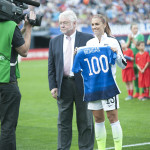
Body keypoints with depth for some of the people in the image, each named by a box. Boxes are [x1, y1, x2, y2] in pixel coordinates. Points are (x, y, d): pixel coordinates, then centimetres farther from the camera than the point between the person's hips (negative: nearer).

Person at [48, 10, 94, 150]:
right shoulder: (54, 41, 10)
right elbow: (51, 66, 10)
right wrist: (53, 86, 0)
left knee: (85, 121, 4)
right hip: (63, 85, 3)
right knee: (63, 121, 7)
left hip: (83, 84, -2)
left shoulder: (88, 39, 1)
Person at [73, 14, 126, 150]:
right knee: (98, 119, 8)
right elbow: (83, 65, 20)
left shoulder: (112, 41, 0)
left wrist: (116, 54, -18)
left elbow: (123, 65, 0)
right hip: (92, 87, 4)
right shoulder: (88, 43, 12)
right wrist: (77, 54, 3)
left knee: (113, 117, -5)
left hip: (108, 86, -4)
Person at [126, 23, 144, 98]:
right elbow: (127, 46, 7)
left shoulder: (140, 36, -3)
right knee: (135, 75, 10)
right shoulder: (129, 36, 13)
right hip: (132, 57, 5)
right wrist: (129, 39, -6)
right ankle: (137, 92, 17)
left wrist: (133, 39, -14)